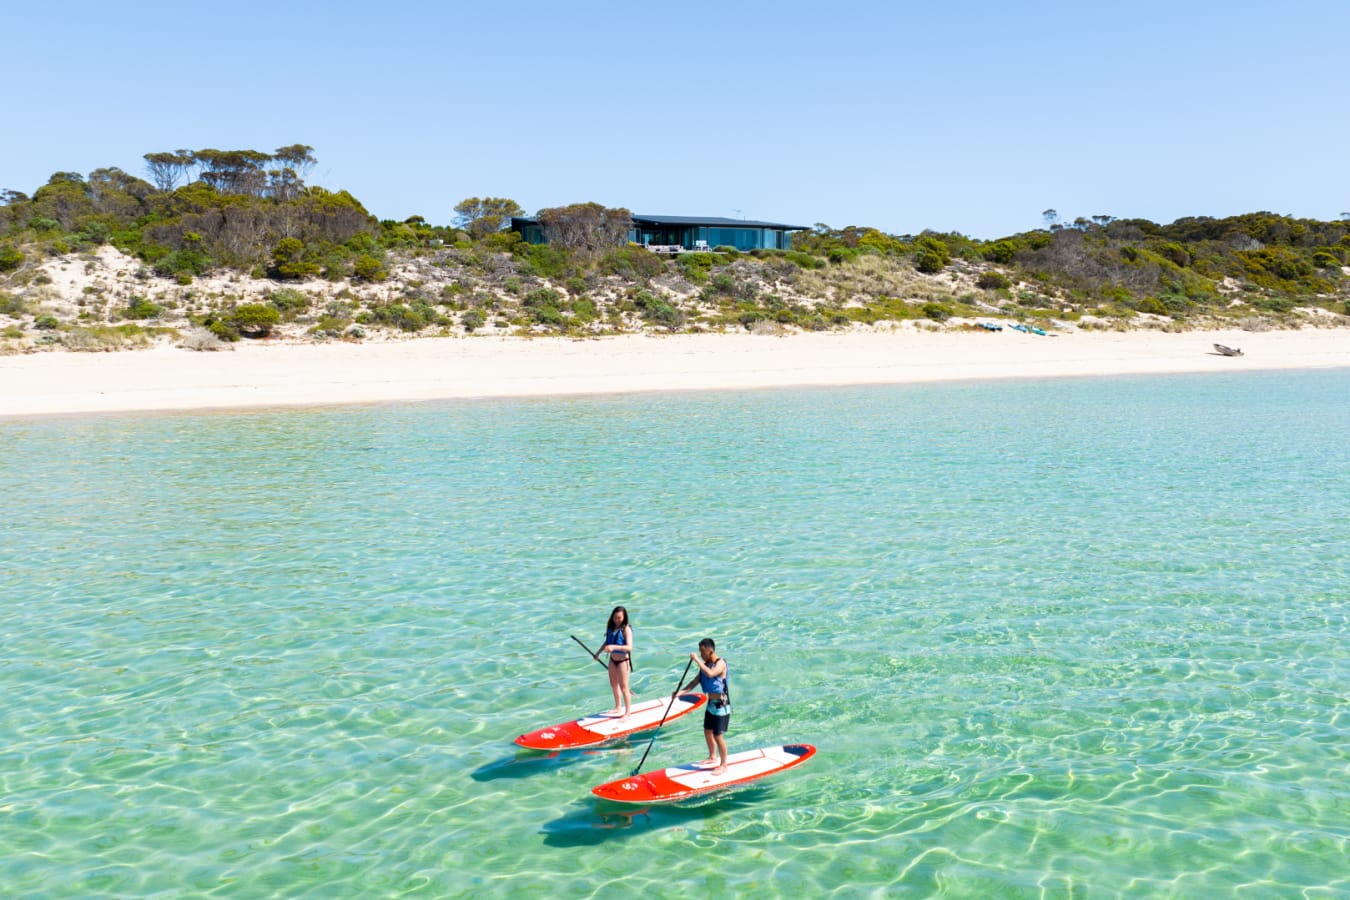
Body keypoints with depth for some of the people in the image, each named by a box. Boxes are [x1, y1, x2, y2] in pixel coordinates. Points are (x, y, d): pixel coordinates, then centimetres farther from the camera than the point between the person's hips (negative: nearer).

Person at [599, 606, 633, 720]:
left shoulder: (626, 629, -20)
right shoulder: (611, 627, 2)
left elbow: (629, 647, -30)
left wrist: (614, 647, -41)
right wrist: (599, 652, 9)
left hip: (623, 660, -8)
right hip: (612, 659, 8)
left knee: (623, 687, 0)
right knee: (613, 685, 21)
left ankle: (628, 713, 11)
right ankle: (618, 707, 40)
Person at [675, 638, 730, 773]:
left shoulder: (720, 663, -20)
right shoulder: (706, 664, 4)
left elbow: (710, 674, -39)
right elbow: (695, 681, 3)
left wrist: (697, 660, -32)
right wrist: (680, 691, -9)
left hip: (721, 706, -9)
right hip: (711, 704, 9)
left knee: (718, 736, -3)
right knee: (707, 732, 20)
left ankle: (723, 765, 12)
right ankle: (713, 758, 40)